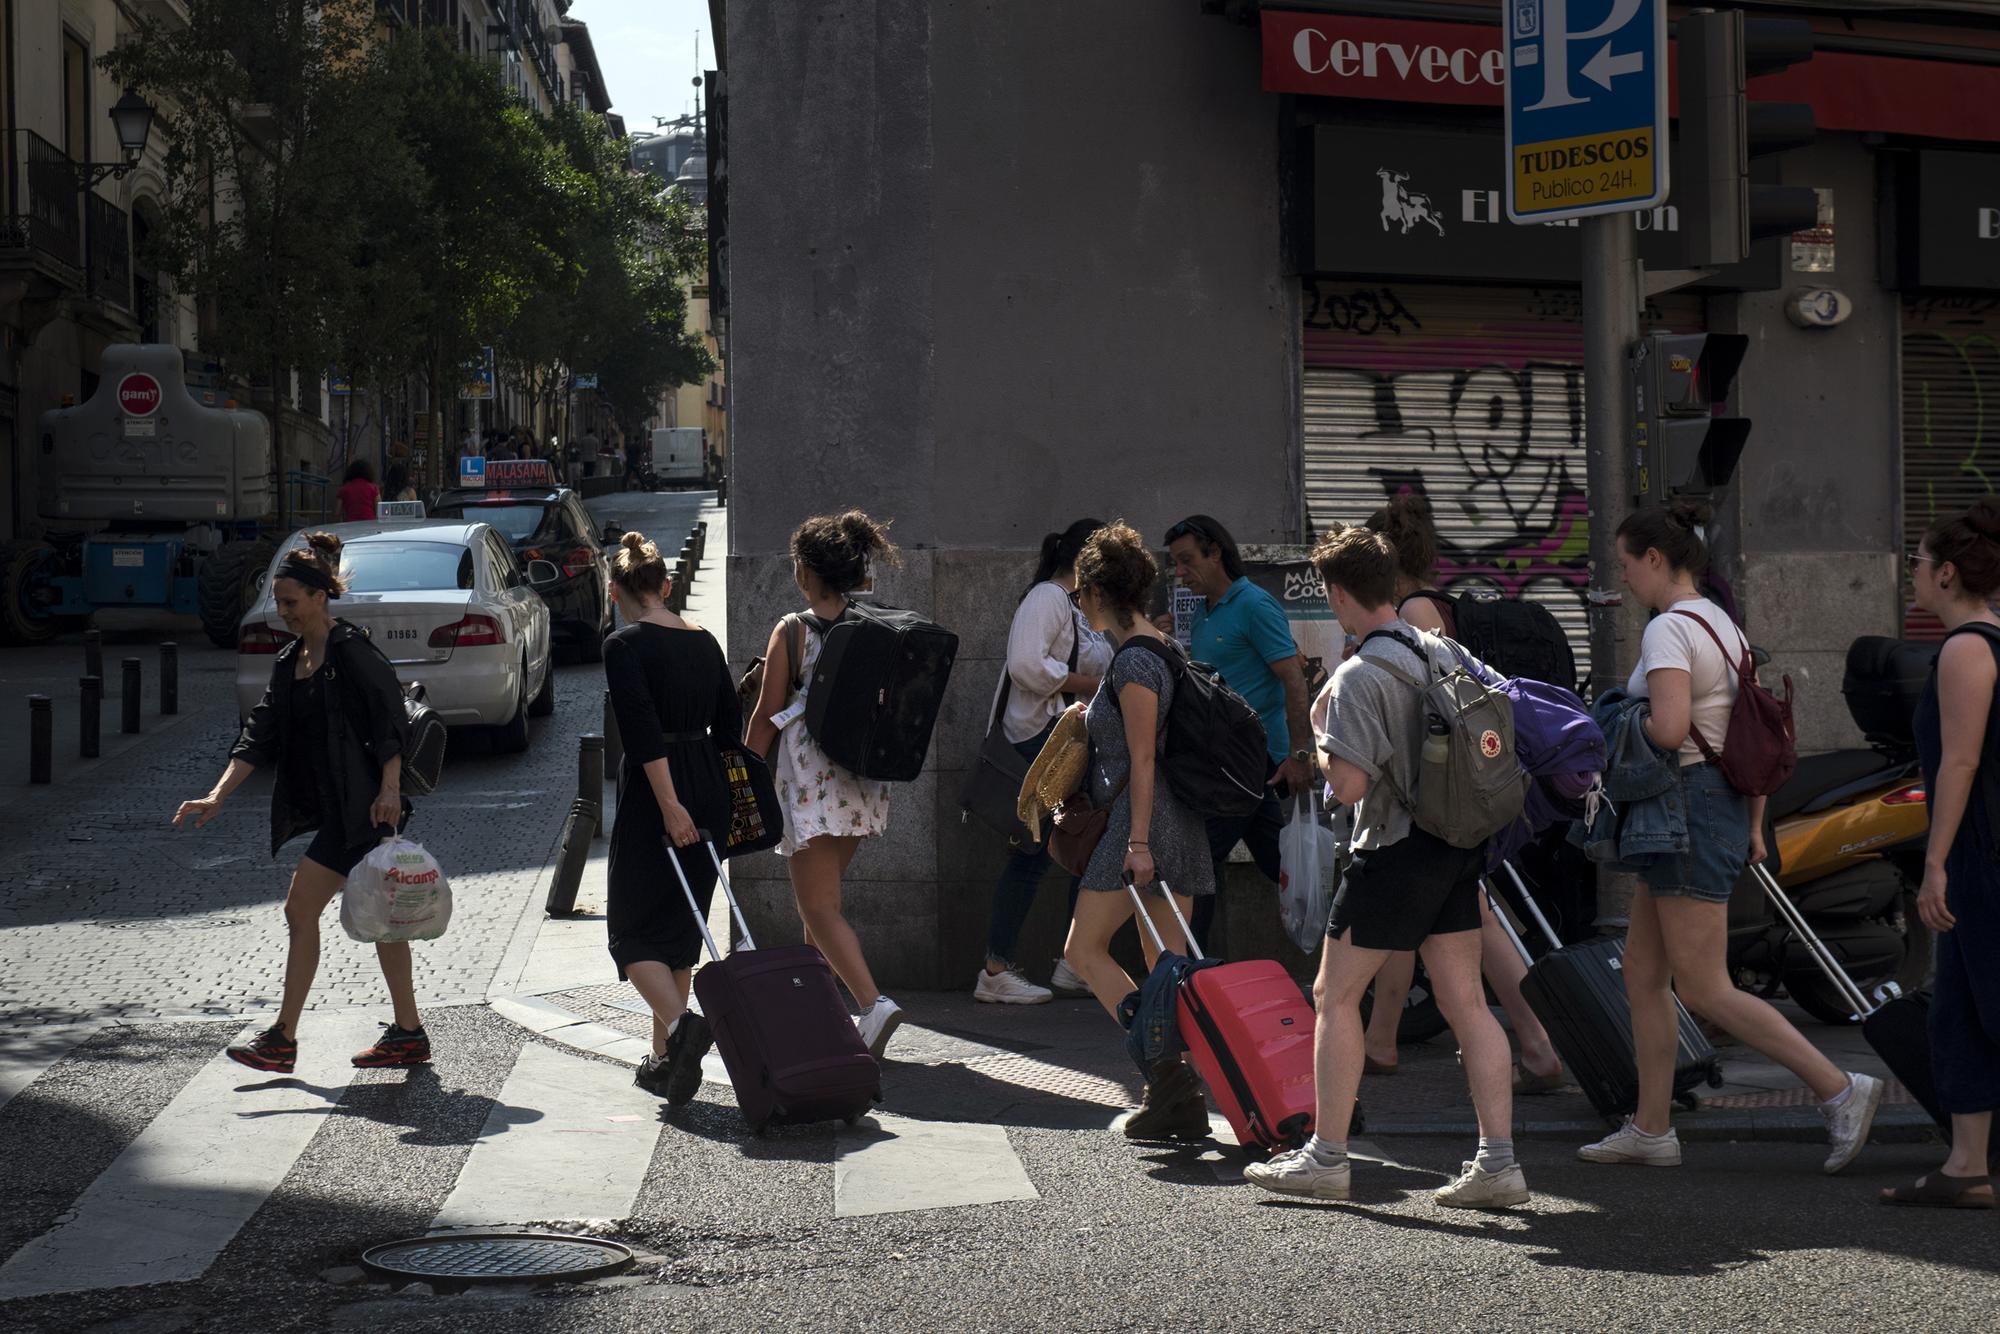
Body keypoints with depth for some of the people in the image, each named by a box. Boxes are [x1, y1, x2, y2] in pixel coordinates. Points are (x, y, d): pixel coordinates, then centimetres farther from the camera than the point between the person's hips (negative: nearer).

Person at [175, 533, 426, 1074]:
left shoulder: (352, 651, -10)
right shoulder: (289, 663, 15)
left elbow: (390, 721, -14)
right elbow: (261, 735, 13)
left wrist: (389, 791, -22)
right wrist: (218, 796, 5)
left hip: (359, 807, -9)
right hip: (330, 809, 9)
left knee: (301, 909, -10)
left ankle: (282, 1040, -5)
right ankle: (409, 1034, 16)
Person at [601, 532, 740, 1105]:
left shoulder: (625, 645, -10)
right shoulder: (704, 641, 9)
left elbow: (642, 730, -20)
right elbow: (730, 724, 11)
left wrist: (669, 805, -20)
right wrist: (716, 804, 17)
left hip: (655, 791, -6)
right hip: (709, 790, 6)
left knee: (633, 928, 2)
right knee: (679, 926, 15)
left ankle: (681, 1024, -23)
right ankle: (665, 1060, 18)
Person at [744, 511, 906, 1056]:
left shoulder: (791, 633, -11)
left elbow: (766, 719, -7)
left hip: (811, 785, -6)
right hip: (863, 785, 6)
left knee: (820, 907, -5)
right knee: (820, 897, 22)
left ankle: (873, 1003, -22)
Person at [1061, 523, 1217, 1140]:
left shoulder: (1132, 661, -13)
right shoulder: (1160, 651, 15)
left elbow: (1143, 759, -17)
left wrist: (1138, 841, -19)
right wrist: (1096, 719, 28)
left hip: (1140, 821, -10)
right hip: (1177, 824, 10)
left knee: (1084, 950, -3)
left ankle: (1165, 1070, -11)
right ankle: (1183, 1100, 6)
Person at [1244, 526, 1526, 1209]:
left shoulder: (1360, 676, -16)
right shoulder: (1444, 652, 7)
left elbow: (1348, 785, -21)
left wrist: (1320, 727, -5)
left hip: (1395, 850, -7)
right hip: (1457, 846, 7)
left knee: (1335, 996, 5)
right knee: (1466, 1001, 6)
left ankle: (1326, 1158, 8)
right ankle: (1498, 1161, 1)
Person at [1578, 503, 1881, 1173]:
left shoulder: (1669, 628, -14)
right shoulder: (1725, 626, 15)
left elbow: (1669, 729, -27)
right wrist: (1753, 825, 22)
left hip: (1691, 805, -10)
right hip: (1727, 805, 10)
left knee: (1704, 990, -6)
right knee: (1642, 974, 13)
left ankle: (1840, 1088, -7)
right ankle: (1651, 1129, 16)